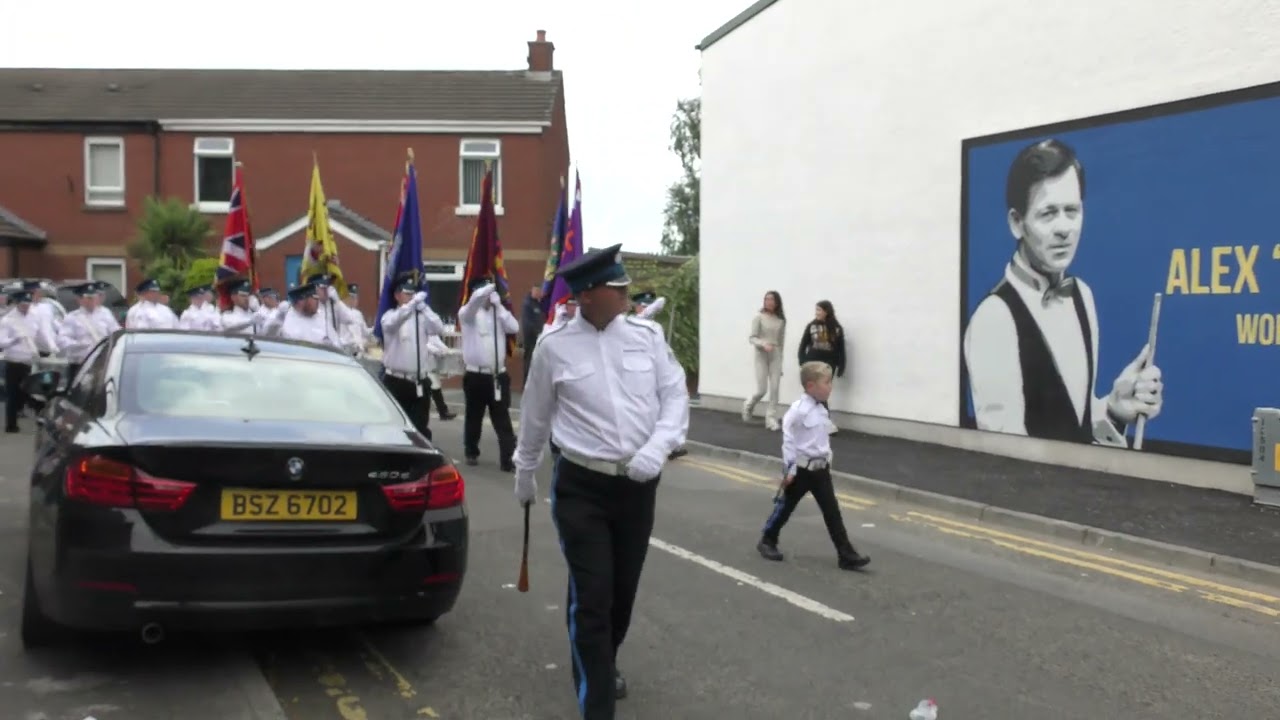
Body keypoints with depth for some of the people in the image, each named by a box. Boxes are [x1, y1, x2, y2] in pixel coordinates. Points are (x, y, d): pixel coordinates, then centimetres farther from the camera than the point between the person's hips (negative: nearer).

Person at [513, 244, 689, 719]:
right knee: (591, 596, -5)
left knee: (624, 589, 16)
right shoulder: (555, 345, -6)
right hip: (581, 486, -3)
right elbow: (535, 416, 6)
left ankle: (605, 664, 45)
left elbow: (676, 396, 1)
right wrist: (524, 474, 16)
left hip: (638, 485, 3)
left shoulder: (648, 335, -1)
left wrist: (657, 448, -16)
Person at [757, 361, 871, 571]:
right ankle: (767, 541, 29)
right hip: (802, 469, -7)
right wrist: (790, 469, -16)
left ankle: (846, 555, 1)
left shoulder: (821, 410, 7)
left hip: (820, 469, 7)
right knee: (785, 507, 9)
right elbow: (788, 439, -17)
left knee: (832, 512, 2)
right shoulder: (798, 409, -18)